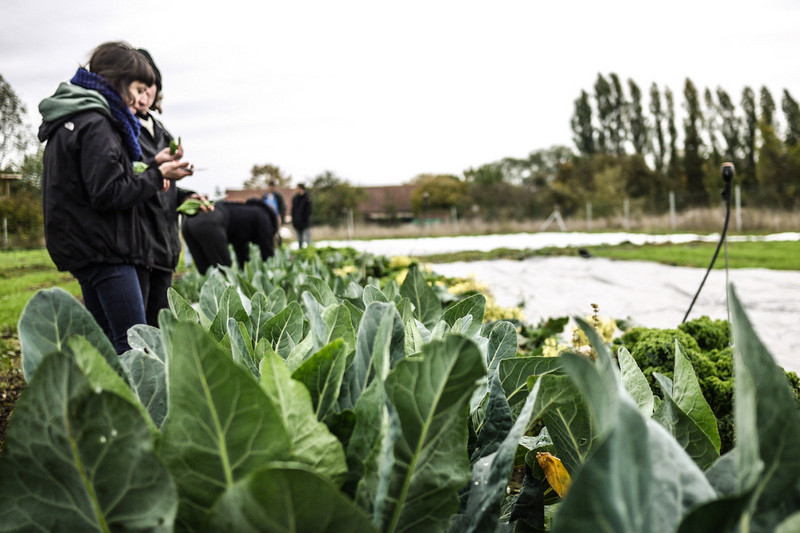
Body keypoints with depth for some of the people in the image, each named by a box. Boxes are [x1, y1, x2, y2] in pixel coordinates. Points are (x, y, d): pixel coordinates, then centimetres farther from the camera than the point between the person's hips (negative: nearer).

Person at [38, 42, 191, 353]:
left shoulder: (70, 120, 17)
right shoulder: (94, 124, -15)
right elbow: (108, 194, -20)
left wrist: (151, 165, 10)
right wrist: (157, 175, -10)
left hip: (83, 250, 11)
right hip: (103, 249, -11)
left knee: (107, 339, 15)